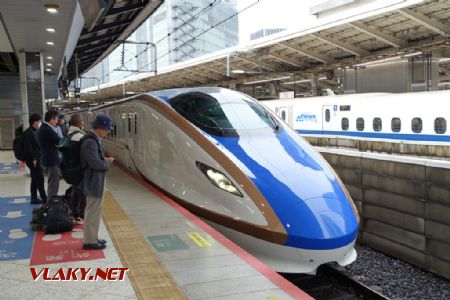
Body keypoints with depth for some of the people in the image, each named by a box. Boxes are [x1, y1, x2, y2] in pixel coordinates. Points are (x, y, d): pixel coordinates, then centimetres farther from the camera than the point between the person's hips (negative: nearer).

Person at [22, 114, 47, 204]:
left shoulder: (35, 131, 14)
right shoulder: (28, 132, -13)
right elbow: (28, 147, -19)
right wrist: (33, 158, -21)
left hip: (36, 158, 9)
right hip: (32, 159, -9)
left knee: (35, 179, 13)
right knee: (40, 179, -6)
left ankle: (34, 198, 20)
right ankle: (44, 198, -1)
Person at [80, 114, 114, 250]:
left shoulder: (93, 139, 10)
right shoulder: (91, 141, -22)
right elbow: (95, 163, -26)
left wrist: (105, 160, 2)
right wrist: (107, 163, -9)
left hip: (95, 181, 10)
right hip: (94, 182, -10)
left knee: (93, 211, 18)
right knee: (93, 212, 0)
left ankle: (92, 238, 29)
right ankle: (90, 241, 10)